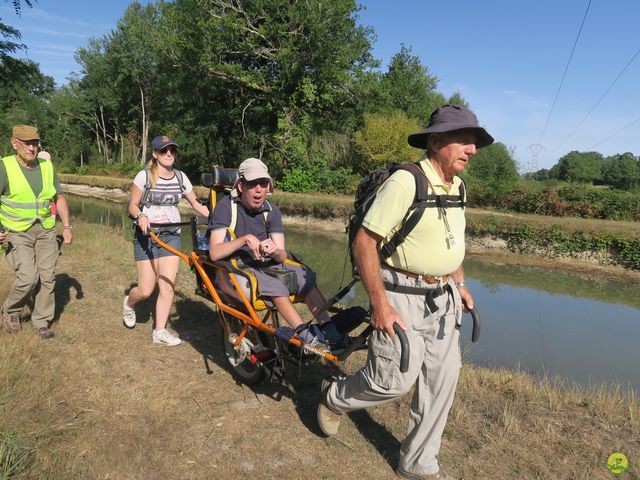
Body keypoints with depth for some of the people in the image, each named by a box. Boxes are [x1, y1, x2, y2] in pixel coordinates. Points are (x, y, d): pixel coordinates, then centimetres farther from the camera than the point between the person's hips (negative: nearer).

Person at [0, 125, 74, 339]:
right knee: (28, 277, -13)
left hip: (45, 231, 4)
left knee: (47, 277, 3)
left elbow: (59, 198, 12)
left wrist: (67, 226, 4)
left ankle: (41, 322, 20)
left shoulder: (47, 166, 3)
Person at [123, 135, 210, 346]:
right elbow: (132, 205, -2)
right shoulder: (144, 176, -6)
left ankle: (160, 332, 9)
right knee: (146, 290, -1)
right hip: (146, 236, -3)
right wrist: (140, 216, -24)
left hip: (171, 235, 3)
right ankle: (128, 303, 35)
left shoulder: (180, 177, 5)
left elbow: (196, 204, 8)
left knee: (167, 287, -4)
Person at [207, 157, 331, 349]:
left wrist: (275, 251, -28)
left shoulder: (271, 211, 1)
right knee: (275, 286, -32)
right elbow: (214, 252, -20)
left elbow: (282, 256, -4)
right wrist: (245, 239, -31)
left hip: (264, 264, 5)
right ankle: (306, 338, -26)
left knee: (308, 277, -16)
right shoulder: (226, 206, -11)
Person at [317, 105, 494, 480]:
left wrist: (461, 285, 17)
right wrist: (380, 305, -22)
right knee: (395, 380, -5)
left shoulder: (457, 187, 7)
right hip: (401, 295, -8)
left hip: (443, 298, 8)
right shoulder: (404, 182, -19)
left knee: (442, 380, 10)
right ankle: (335, 397, 28)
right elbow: (364, 243, -20)